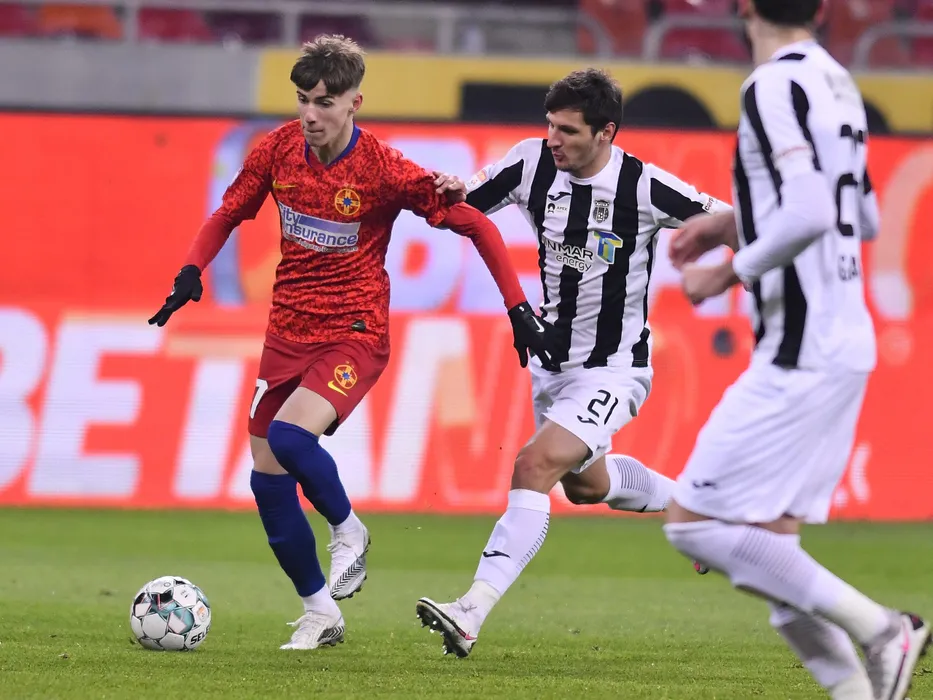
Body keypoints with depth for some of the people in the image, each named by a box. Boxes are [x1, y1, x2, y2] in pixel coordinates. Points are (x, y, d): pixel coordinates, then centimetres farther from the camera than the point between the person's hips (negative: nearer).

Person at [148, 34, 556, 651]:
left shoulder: (385, 170, -16)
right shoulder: (278, 150, -3)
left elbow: (475, 224, -9)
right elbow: (230, 214, 14)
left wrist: (518, 307, -12)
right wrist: (193, 270, -4)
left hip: (354, 335, -5)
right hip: (287, 334, 5)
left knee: (288, 436, -29)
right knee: (268, 480, 2)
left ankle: (348, 530, 0)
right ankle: (319, 614, 19)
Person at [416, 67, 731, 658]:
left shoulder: (644, 188, -20)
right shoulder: (533, 162, -8)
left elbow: (730, 224, -10)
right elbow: (465, 210, 2)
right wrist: (449, 192, -19)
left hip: (614, 369, -7)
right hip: (552, 360, 7)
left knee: (536, 466, -25)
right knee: (586, 483, 27)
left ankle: (472, 613, -31)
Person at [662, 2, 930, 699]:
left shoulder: (774, 86, -14)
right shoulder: (837, 82, 13)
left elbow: (809, 214, -27)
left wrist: (734, 269, -13)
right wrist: (739, 222, 24)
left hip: (801, 354, -9)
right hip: (845, 343, 9)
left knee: (695, 523, -7)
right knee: (765, 541, 12)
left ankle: (876, 626, -10)